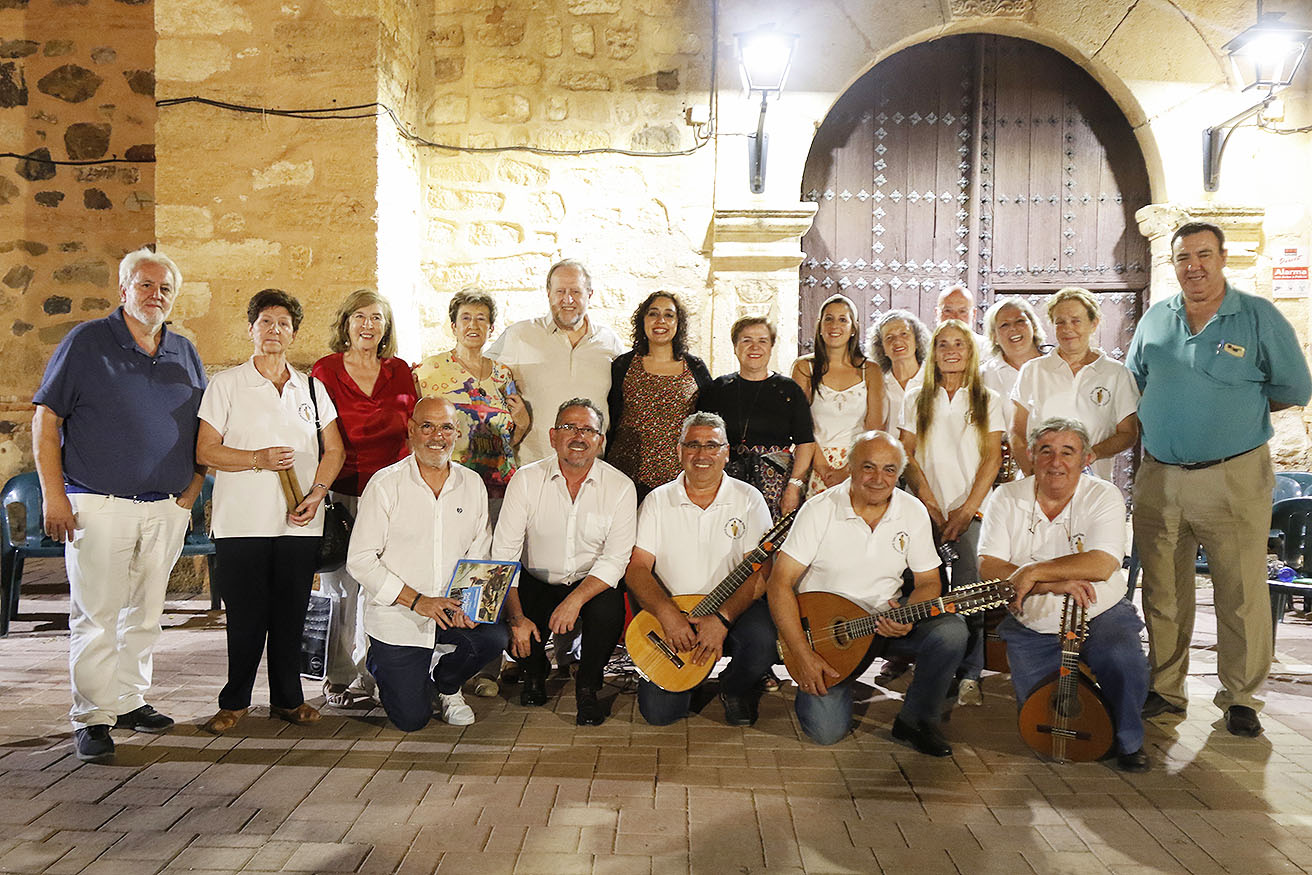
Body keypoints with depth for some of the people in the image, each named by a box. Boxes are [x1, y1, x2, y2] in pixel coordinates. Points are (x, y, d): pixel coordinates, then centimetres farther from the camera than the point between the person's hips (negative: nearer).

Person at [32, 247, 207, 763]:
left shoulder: (184, 354, 12)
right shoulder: (86, 342, 0)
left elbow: (204, 432, 17)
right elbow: (45, 419, -3)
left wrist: (190, 493, 6)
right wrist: (53, 496, -9)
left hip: (166, 509, 4)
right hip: (98, 505, -4)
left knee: (145, 613, 12)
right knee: (95, 615, -2)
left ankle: (130, 700, 24)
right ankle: (92, 717, 6)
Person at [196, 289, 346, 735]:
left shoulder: (311, 388, 13)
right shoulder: (226, 384, 5)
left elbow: (334, 450, 13)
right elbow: (206, 451, 1)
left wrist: (317, 493, -2)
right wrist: (257, 459, -14)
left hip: (299, 522, 2)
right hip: (242, 520, -2)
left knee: (291, 612, 5)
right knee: (246, 614, 0)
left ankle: (287, 698, 19)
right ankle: (235, 701, 17)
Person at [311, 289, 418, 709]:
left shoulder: (400, 372, 11)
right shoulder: (325, 371, 3)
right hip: (343, 494, -2)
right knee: (345, 584, 0)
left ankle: (373, 673, 18)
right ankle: (340, 678, 14)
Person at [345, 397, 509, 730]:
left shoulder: (472, 484, 4)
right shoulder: (385, 484, -8)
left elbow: (480, 556, 7)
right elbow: (360, 560, -11)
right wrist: (416, 600, -21)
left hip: (453, 611, 3)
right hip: (396, 617, -3)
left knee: (495, 636, -27)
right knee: (411, 719, -5)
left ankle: (445, 683, 7)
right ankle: (381, 663, 29)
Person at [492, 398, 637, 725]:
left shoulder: (620, 487, -9)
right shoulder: (526, 480, -9)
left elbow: (615, 560, -13)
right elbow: (504, 553, -11)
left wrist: (576, 600, -29)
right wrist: (516, 617, -22)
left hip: (592, 584, 0)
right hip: (536, 584, 1)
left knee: (608, 611, -31)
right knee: (514, 633, -24)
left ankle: (587, 686, -1)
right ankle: (534, 672, 15)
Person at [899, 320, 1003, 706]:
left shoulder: (988, 401, 11)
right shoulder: (917, 399, 14)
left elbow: (992, 458, 4)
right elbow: (907, 454, 8)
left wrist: (967, 509, -7)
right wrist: (927, 500, -6)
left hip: (971, 512, -1)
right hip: (926, 511, 1)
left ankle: (969, 677, -10)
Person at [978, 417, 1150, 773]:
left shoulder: (1104, 496, -7)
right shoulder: (1006, 498, -3)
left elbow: (1101, 565, -22)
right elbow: (988, 567, -12)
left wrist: (1032, 573, -24)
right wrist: (1051, 584, -24)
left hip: (1100, 616, -1)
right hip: (1032, 627, 1)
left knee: (1126, 664, -29)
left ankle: (1128, 740, 2)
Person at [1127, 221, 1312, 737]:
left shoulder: (1260, 317, -1)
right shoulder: (1155, 319, 10)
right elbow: (1134, 385, 21)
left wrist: (1235, 411, 4)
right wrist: (1179, 414, 11)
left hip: (1234, 478, -3)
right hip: (1159, 477, 4)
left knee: (1242, 595, 1)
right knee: (1162, 592, 10)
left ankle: (1240, 698, 17)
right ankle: (1165, 690, 23)